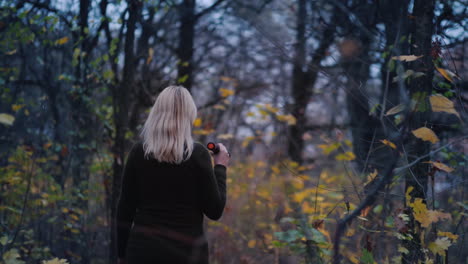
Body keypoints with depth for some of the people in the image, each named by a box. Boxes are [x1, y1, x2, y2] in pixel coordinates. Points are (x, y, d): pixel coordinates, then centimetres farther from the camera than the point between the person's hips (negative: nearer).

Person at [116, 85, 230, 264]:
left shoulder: (138, 151, -1)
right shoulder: (198, 154, -7)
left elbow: (124, 209, 2)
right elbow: (214, 211, -4)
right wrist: (220, 167, 8)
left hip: (143, 248, 2)